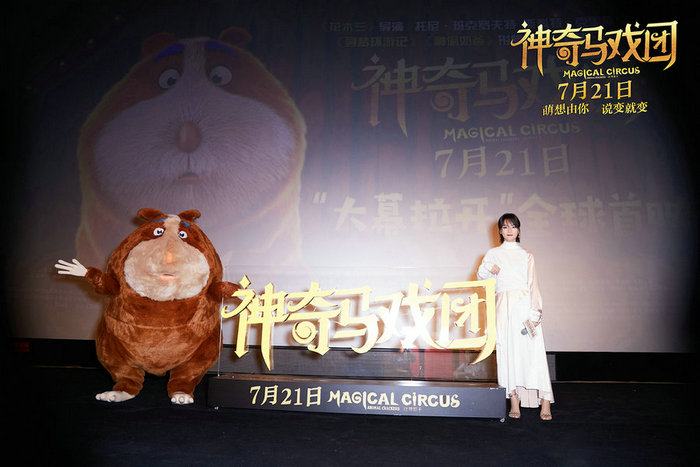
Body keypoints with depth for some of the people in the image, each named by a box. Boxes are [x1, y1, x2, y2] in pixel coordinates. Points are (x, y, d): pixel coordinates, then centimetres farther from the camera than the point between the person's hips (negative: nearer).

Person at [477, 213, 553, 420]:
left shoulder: (527, 255, 13)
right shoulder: (493, 254, 17)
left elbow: (533, 284, 6)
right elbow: (480, 276, 15)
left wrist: (535, 313, -6)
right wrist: (489, 268, -8)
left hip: (524, 304, -1)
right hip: (504, 306, 1)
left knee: (533, 351, -7)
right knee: (507, 351, -3)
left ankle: (545, 402, -5)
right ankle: (514, 401, 2)